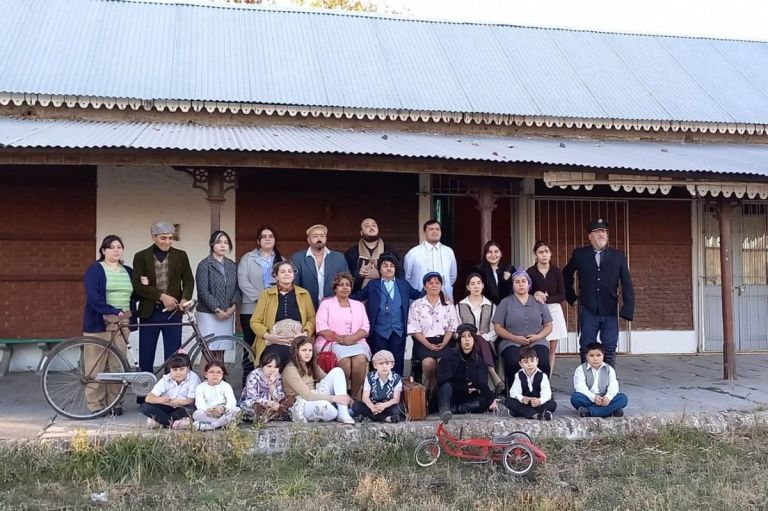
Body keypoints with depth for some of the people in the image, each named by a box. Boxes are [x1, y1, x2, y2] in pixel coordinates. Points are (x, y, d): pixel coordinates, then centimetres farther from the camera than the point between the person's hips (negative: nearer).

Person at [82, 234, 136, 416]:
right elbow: (92, 296, -13)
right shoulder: (95, 269, 0)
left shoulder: (128, 271, 17)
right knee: (97, 365, -2)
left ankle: (114, 401, 12)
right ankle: (95, 403, 5)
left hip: (122, 324, 4)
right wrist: (114, 312, -22)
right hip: (99, 323, -4)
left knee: (117, 365, 4)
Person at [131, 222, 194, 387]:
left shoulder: (180, 256, 6)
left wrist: (185, 299, -16)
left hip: (172, 312, 1)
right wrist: (162, 296, -15)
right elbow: (137, 285, -7)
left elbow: (189, 281, 3)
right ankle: (143, 398, 16)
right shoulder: (141, 256, 1)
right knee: (146, 358, 6)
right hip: (149, 312, -1)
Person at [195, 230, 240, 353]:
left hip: (227, 314, 5)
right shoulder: (204, 265, -3)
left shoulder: (232, 266, 12)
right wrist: (217, 310, -13)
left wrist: (233, 306, -6)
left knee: (221, 349, 5)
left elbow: (237, 288, 10)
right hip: (208, 314, -5)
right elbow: (203, 291, -10)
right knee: (208, 349, -9)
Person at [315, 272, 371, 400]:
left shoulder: (358, 305, 22)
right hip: (332, 343, -2)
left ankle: (356, 397, -19)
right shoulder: (326, 304, 11)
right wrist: (340, 339, -13)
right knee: (344, 361, -33)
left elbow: (365, 328, 10)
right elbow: (321, 327, -2)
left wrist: (353, 338, -11)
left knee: (361, 360, -31)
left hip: (356, 342, 3)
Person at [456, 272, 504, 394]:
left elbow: (494, 331, 7)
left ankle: (495, 380, -44)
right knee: (479, 341, -35)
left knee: (481, 340, -35)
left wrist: (483, 337, -13)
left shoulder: (491, 306, 17)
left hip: (486, 343, 1)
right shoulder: (460, 306, 14)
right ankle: (495, 378, -49)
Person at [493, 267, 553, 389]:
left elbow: (548, 326, 16)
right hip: (512, 343, -1)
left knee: (543, 362, -31)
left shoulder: (538, 303, 17)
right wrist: (515, 338, -10)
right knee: (513, 362, -34)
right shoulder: (505, 302, 11)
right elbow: (498, 328, 5)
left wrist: (537, 336, -5)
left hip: (537, 342, 1)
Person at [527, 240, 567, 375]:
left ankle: (548, 378, 7)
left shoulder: (557, 272, 3)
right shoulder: (530, 272, -2)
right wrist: (535, 295, -18)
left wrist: (546, 299, -12)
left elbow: (562, 296, 2)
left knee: (552, 348, 2)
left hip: (554, 310, 3)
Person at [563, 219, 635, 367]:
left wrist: (628, 309, -8)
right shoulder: (579, 254, 2)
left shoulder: (618, 256, 2)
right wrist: (571, 296, 13)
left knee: (610, 350, 4)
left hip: (610, 311, 0)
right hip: (588, 311, 0)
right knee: (586, 350, 5)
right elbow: (566, 274, 18)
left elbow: (627, 284, -1)